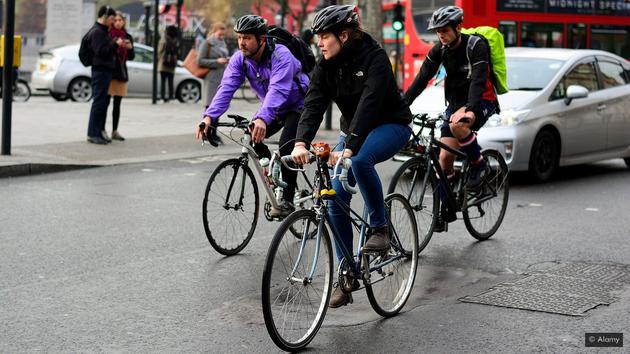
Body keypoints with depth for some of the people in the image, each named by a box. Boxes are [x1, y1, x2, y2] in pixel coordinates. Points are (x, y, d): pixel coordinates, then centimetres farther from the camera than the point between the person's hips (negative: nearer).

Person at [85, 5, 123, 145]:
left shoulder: (103, 31, 19)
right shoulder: (97, 32, -12)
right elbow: (101, 52, -20)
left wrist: (115, 43, 13)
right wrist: (116, 44, -14)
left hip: (106, 70, 10)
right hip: (100, 70, -10)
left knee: (104, 102, 11)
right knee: (99, 102, -9)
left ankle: (99, 132, 15)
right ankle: (93, 134, -7)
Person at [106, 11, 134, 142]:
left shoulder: (127, 37, 12)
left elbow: (131, 57, 14)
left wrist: (130, 48, -6)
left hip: (121, 72, 5)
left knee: (117, 104, 8)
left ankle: (115, 131, 13)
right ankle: (102, 130, -4)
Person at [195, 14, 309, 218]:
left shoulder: (281, 56, -33)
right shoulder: (239, 59, -15)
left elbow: (277, 90, -47)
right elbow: (226, 88, -26)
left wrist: (262, 119, -64)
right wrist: (210, 117, -42)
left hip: (298, 105, -7)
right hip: (274, 109, 7)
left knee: (287, 145, -27)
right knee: (250, 138, -12)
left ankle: (287, 201, -18)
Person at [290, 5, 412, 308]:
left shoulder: (374, 57, -23)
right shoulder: (327, 65, -6)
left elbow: (369, 104, -35)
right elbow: (314, 104, -19)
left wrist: (349, 148, -47)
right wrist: (301, 143, -36)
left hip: (390, 125, -6)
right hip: (353, 130, 6)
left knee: (360, 159, -39)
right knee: (335, 200, -7)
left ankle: (380, 228, -16)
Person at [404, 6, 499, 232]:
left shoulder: (476, 46, -20)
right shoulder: (439, 50, -4)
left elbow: (479, 81, -31)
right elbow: (421, 79, -9)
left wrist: (470, 109, -47)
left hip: (482, 102, -6)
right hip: (456, 102, 6)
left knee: (458, 125, -37)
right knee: (445, 157, -3)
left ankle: (478, 163, -11)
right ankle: (446, 210, 9)